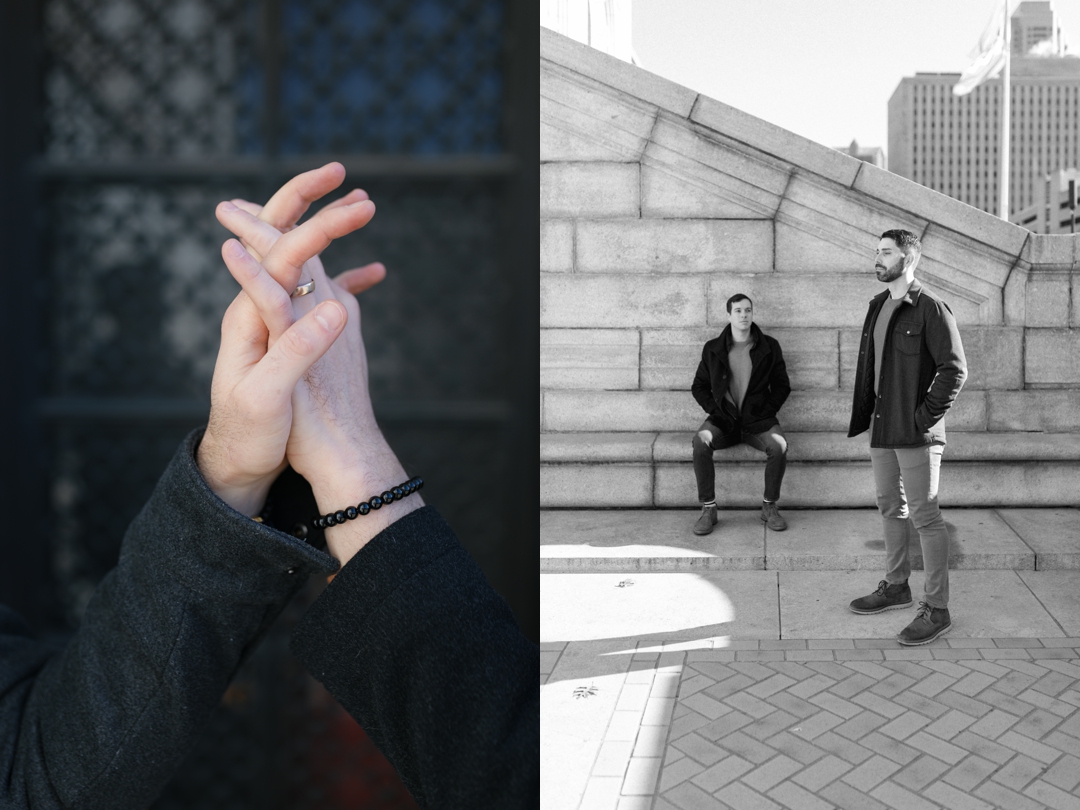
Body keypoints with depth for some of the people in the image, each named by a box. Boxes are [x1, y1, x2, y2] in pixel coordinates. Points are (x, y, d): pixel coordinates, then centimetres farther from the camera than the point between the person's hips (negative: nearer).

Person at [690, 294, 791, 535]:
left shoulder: (769, 347, 5)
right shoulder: (713, 349, 6)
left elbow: (782, 386, 10)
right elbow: (699, 386, 12)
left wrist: (768, 411, -3)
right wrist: (713, 409, -3)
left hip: (758, 419, 0)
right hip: (723, 419, 0)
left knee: (778, 445, -31)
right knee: (700, 441, -31)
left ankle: (769, 506, -9)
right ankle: (708, 509, -21)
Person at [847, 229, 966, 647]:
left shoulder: (931, 308, -11)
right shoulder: (877, 306, 12)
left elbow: (955, 369, -14)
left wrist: (925, 417, -15)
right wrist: (863, 415, 10)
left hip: (914, 433, -8)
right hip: (882, 429, 8)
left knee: (925, 516, -1)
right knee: (889, 507, 18)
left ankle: (936, 609, 10)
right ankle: (896, 586, 35)